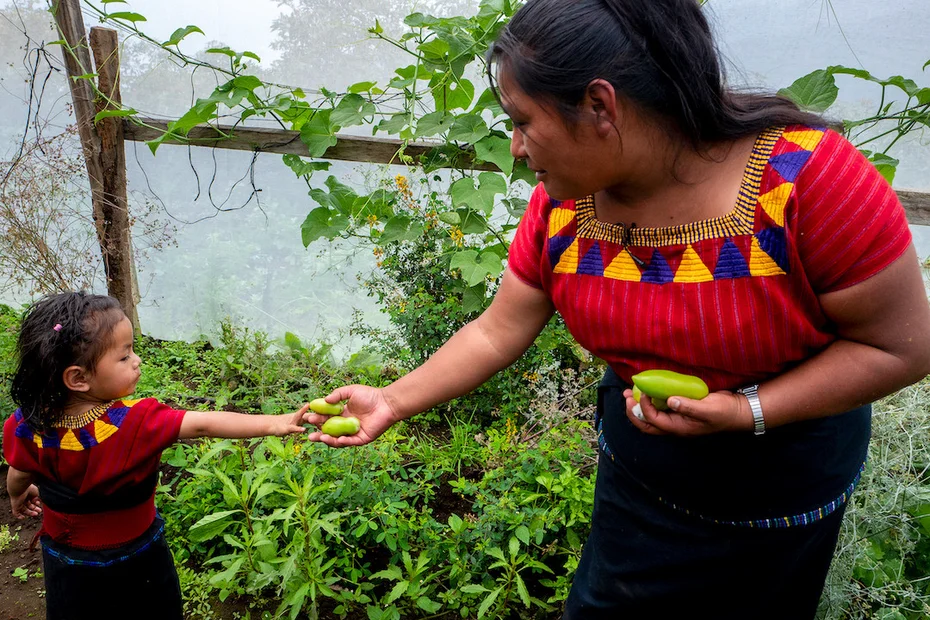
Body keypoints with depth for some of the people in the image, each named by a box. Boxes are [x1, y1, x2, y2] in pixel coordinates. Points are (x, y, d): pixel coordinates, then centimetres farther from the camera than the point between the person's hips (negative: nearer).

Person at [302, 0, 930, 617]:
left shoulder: (805, 176, -29)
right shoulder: (561, 203, -14)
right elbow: (497, 334, -5)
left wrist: (747, 410, -30)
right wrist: (392, 401, -8)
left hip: (784, 490, -3)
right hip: (637, 475, 3)